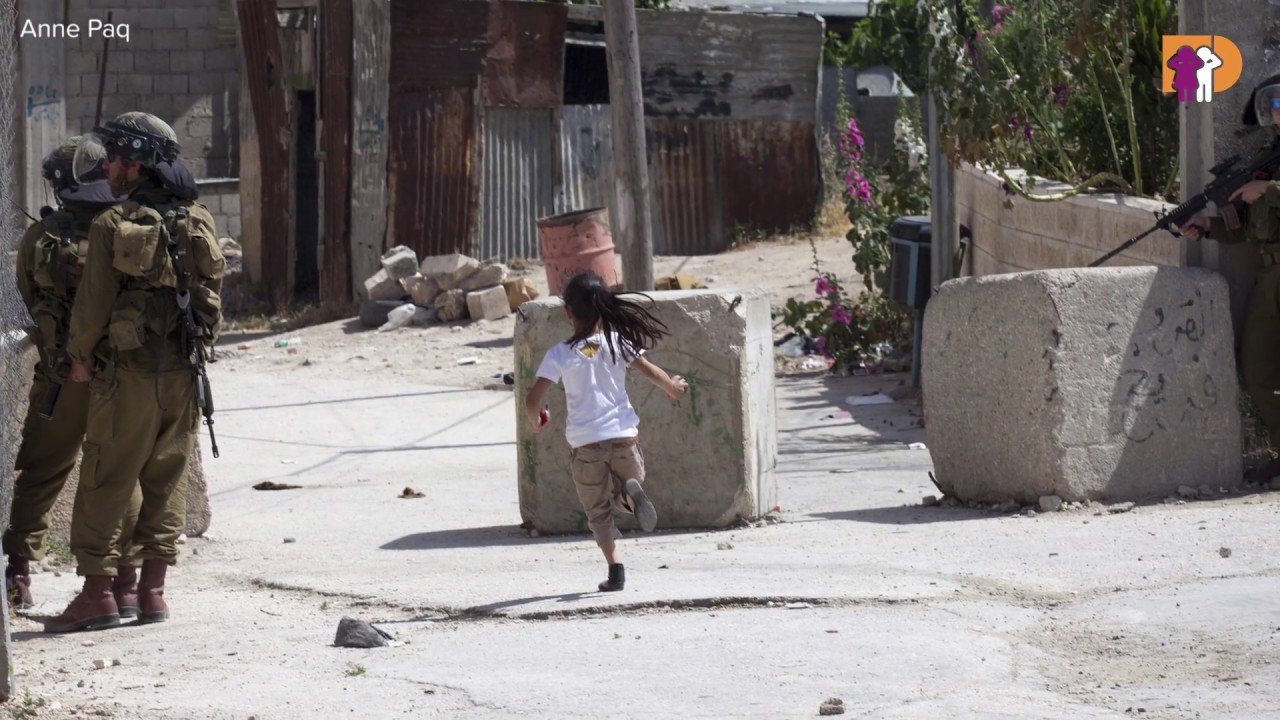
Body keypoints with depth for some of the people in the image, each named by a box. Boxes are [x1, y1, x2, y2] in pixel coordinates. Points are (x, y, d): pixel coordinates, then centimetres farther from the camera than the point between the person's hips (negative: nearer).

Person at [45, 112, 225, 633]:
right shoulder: (199, 222, 5)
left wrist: (79, 356, 8)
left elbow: (93, 302, -7)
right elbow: (213, 293, 7)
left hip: (129, 373, -5)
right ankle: (153, 590, 11)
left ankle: (98, 591, 0)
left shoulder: (113, 226, -9)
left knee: (103, 482, 2)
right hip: (184, 372, 5)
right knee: (167, 481, 12)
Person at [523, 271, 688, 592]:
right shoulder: (619, 343, -1)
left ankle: (615, 566, -2)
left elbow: (532, 400, -8)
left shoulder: (559, 354, -4)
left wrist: (536, 421, 13)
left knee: (598, 510, 12)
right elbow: (650, 372, 0)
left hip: (585, 442, -1)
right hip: (623, 435, 1)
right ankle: (631, 493, -14)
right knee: (630, 482, 23)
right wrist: (672, 386, 22)